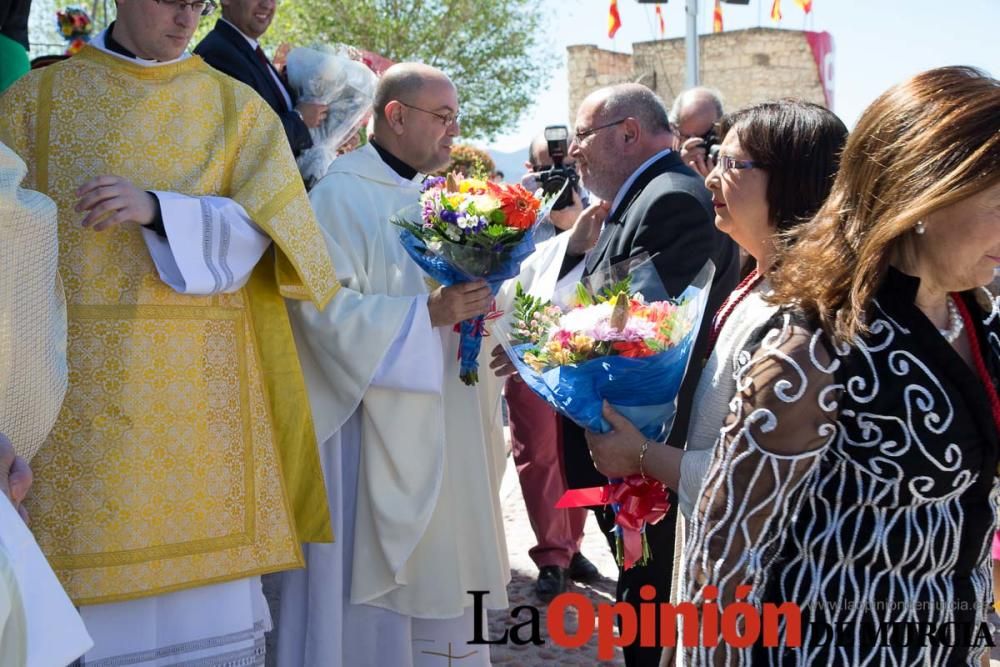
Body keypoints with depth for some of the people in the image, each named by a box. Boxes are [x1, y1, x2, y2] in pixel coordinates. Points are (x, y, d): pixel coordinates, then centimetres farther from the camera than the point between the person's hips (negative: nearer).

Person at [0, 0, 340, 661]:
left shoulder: (238, 106, 10)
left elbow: (257, 231, -3)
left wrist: (154, 208, -18)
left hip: (199, 387, 1)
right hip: (80, 383, 0)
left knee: (208, 595, 1)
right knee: (93, 594, -1)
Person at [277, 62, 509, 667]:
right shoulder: (343, 196, -12)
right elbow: (327, 308, -21)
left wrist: (474, 304, -1)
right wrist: (428, 313, -23)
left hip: (444, 423, 8)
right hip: (380, 430, -8)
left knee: (444, 574, 13)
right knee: (379, 585, -1)